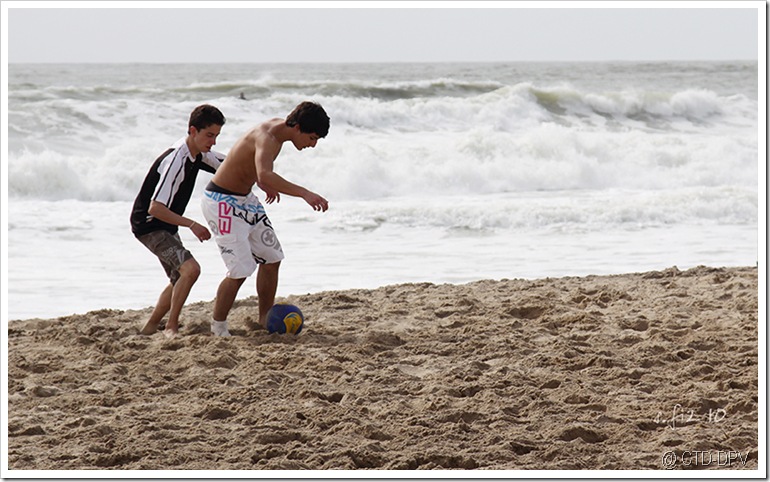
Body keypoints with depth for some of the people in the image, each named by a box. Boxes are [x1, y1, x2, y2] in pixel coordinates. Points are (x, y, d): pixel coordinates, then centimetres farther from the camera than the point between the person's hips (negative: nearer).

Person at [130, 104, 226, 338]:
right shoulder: (176, 160, -28)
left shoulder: (197, 153, -1)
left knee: (179, 280, 18)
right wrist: (192, 225, -29)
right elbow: (155, 208, -33)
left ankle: (150, 327, 31)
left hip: (166, 227, 10)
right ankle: (171, 327, -12)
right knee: (190, 269, -23)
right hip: (148, 225, -10)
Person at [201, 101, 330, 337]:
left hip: (245, 199, 10)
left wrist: (269, 185, 16)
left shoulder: (279, 128, 0)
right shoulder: (266, 137, -30)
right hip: (222, 202, -10)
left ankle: (265, 322, 23)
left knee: (271, 258, 12)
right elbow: (264, 176, -50)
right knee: (240, 269, -15)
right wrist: (305, 193, -56)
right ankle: (218, 329, 0)